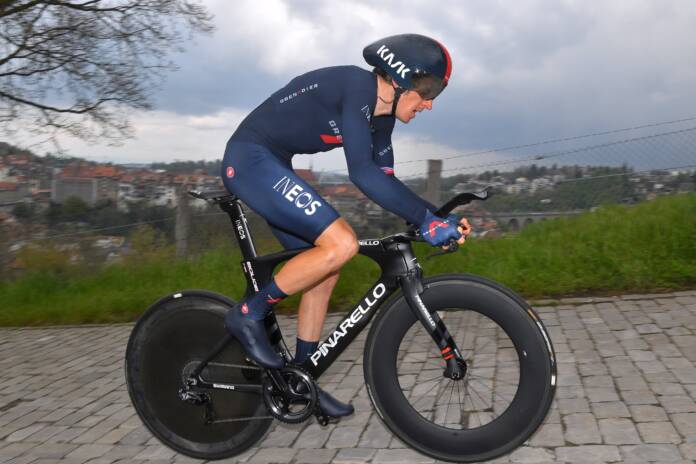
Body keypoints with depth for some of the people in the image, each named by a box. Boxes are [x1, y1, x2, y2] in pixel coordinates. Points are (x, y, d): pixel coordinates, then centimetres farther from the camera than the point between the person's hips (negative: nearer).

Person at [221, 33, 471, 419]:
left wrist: (438, 218, 1)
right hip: (250, 159, -10)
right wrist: (425, 219, -27)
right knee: (341, 244, -21)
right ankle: (249, 314, -5)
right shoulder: (358, 86, -19)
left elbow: (384, 183, 11)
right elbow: (362, 173, -29)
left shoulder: (381, 116, 9)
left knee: (326, 268, 8)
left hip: (269, 167, 10)